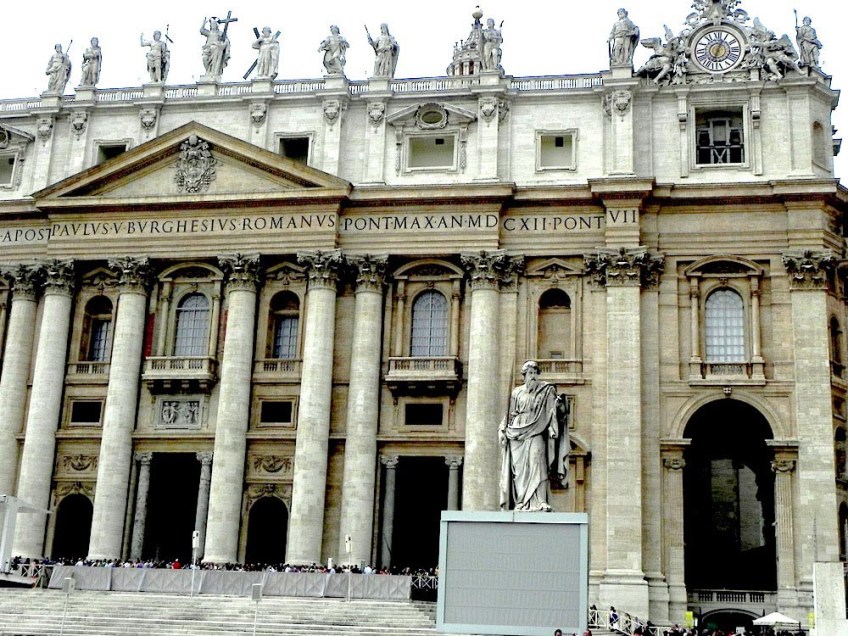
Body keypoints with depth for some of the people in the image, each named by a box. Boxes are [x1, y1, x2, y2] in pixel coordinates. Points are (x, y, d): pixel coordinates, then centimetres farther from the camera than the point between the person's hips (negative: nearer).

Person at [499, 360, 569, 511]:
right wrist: (502, 430, 8)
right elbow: (510, 414, 17)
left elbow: (553, 411, 1)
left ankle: (540, 503, -19)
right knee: (519, 468, -1)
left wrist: (559, 405, -21)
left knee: (537, 465, -16)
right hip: (517, 435, 3)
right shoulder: (517, 393, 16)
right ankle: (522, 503, 1)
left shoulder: (546, 390, 8)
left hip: (536, 432, -3)